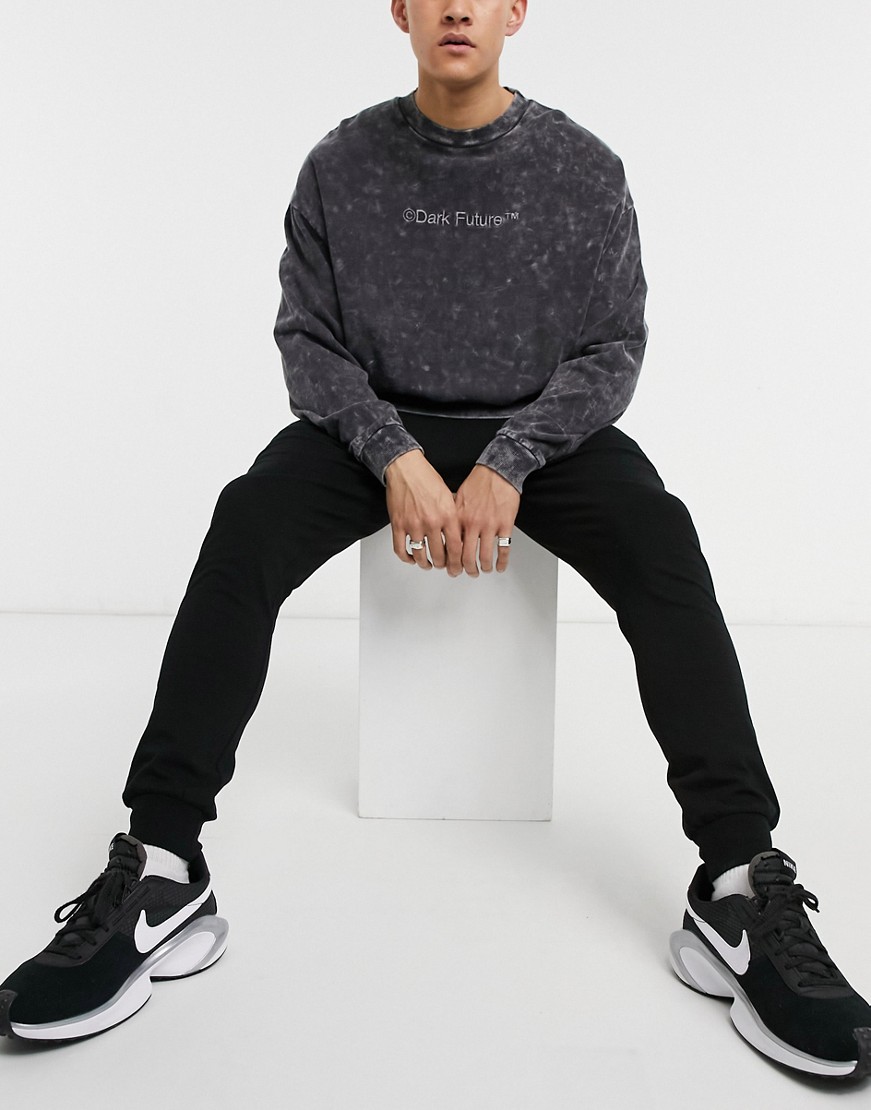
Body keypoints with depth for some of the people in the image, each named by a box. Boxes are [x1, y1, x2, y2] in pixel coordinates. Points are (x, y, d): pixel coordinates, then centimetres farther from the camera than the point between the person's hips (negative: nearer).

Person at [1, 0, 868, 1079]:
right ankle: (158, 874, -26)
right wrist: (395, 456, -19)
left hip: (540, 427, 0)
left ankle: (741, 888, -29)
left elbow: (614, 346, -2)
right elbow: (307, 337, 0)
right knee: (246, 524, -28)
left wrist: (509, 464, -19)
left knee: (659, 539, -30)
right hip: (379, 422, 1)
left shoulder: (583, 169, 0)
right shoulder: (343, 165, 2)